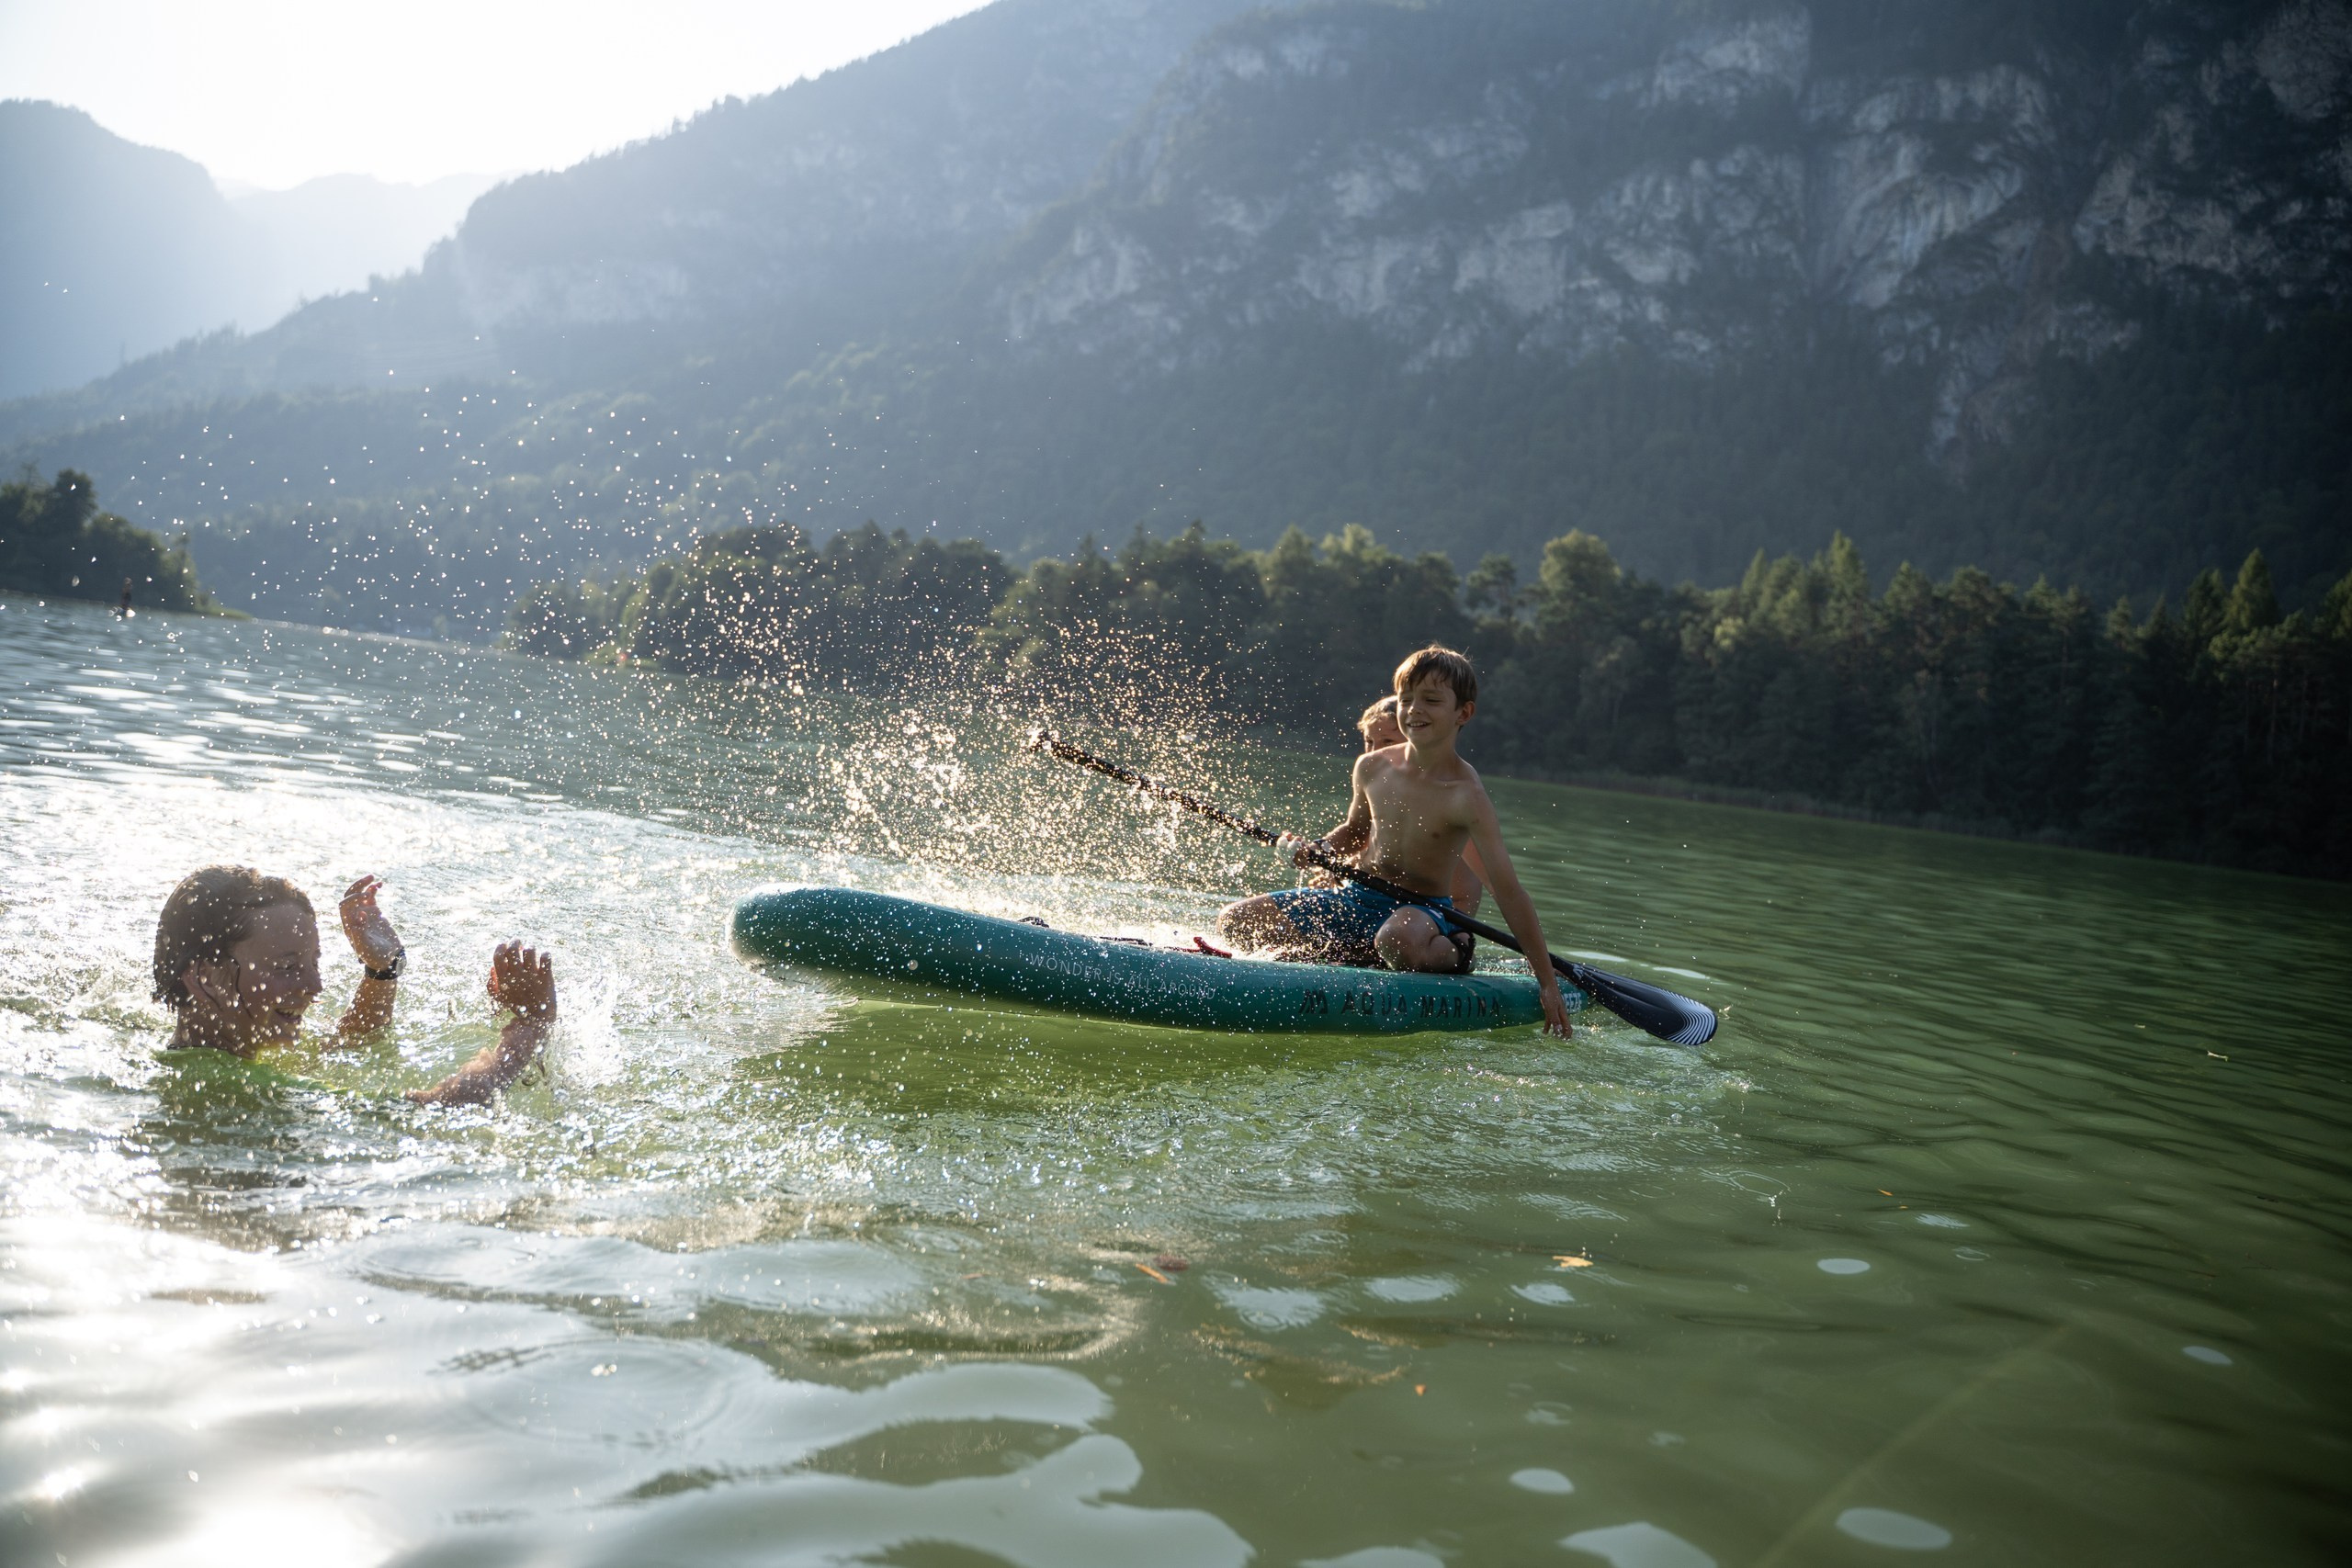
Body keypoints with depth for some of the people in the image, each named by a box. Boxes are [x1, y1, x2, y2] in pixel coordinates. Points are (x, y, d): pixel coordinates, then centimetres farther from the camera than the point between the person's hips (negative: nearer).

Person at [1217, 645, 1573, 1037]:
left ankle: (1452, 958, -11)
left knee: (1399, 939, -44)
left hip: (1424, 908, -6)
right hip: (1358, 898, 6)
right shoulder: (1372, 768, -2)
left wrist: (1547, 983, -22)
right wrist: (1317, 849, -4)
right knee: (1235, 920, -4)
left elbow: (1509, 891, -20)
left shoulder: (1466, 796, -19)